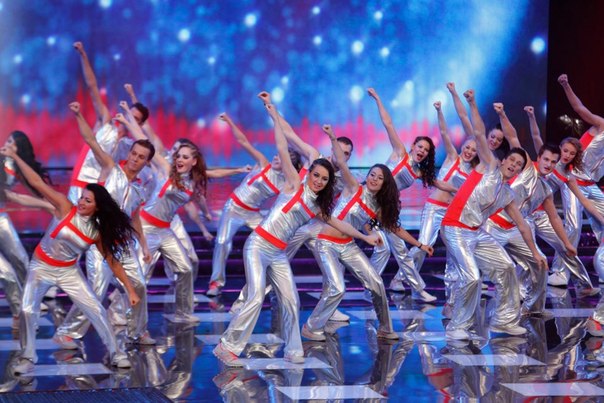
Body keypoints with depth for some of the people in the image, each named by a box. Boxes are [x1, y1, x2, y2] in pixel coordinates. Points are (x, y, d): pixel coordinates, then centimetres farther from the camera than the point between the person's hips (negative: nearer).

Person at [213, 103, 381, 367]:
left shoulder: (317, 206, 15)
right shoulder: (295, 185, -2)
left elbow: (337, 223, 30)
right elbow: (282, 150, -8)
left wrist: (364, 237, 35)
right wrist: (275, 118, -9)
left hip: (278, 254, 7)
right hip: (258, 246, -7)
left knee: (291, 302, 2)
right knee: (256, 298, -16)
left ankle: (293, 350, 13)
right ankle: (227, 347, -11)